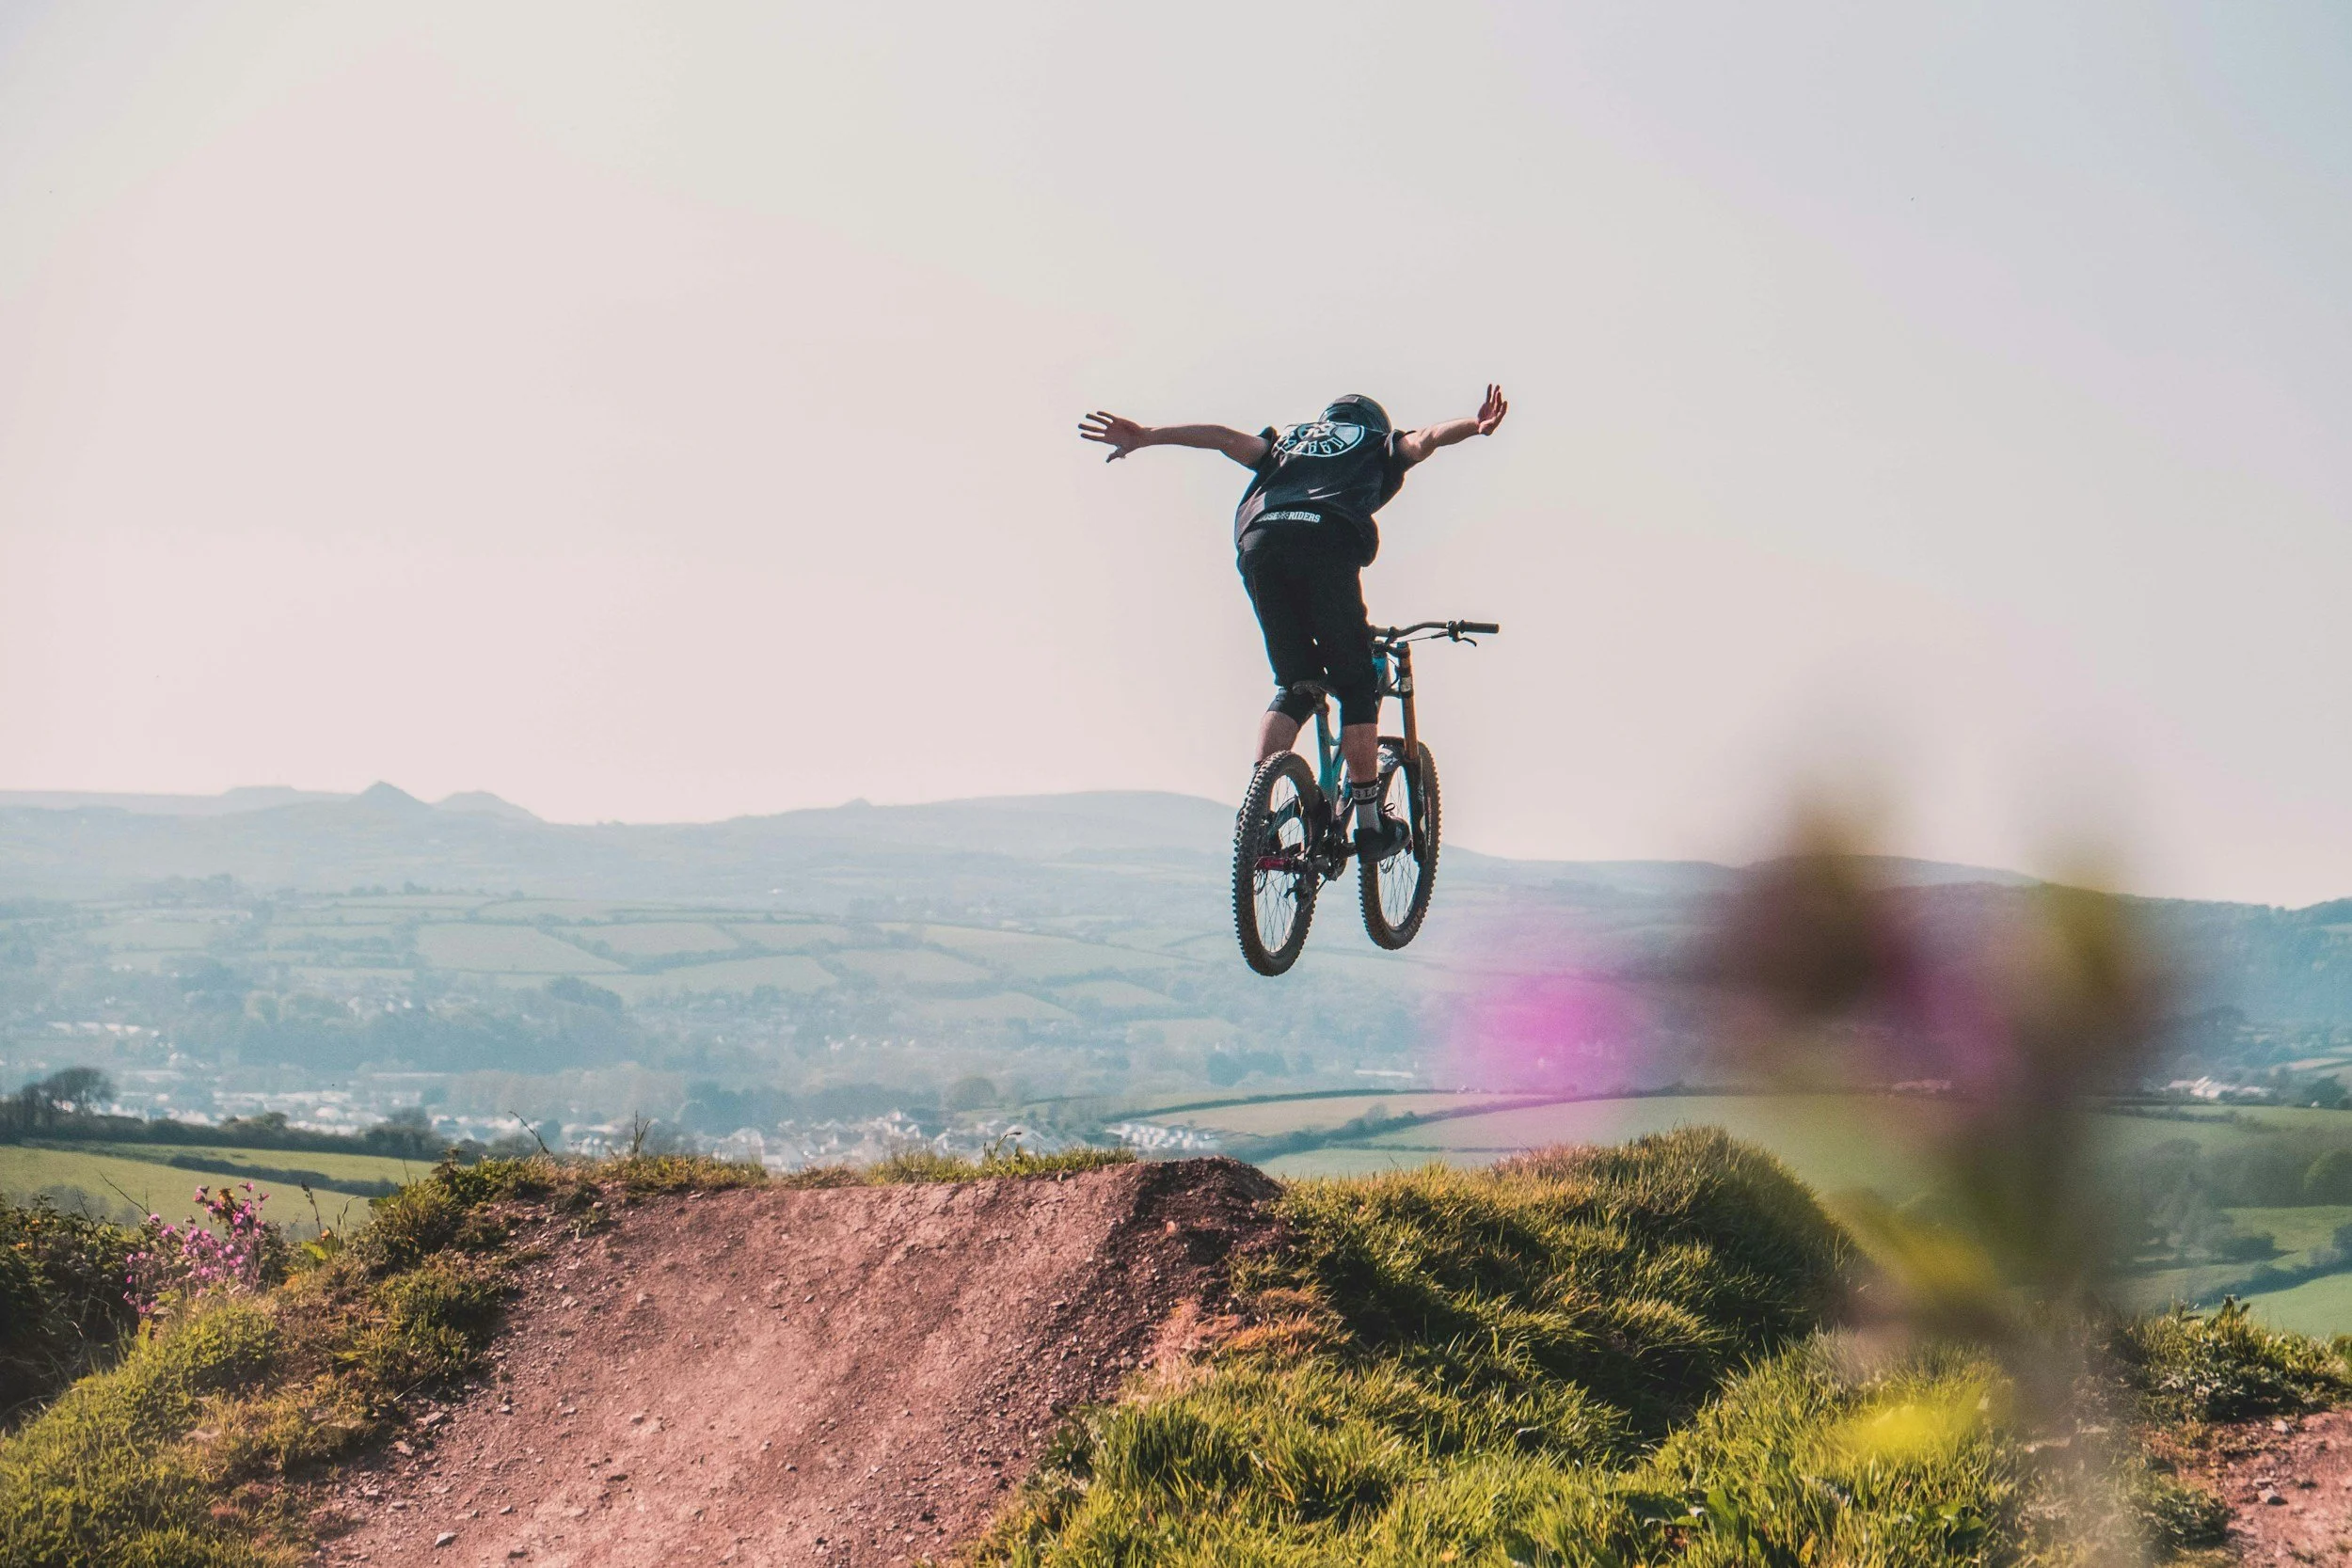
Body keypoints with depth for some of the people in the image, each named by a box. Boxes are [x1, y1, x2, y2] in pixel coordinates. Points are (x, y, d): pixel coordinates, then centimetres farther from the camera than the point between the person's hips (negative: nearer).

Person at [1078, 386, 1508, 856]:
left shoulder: (1287, 439, 36)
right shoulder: (1377, 444, 29)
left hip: (1258, 539, 3)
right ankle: (1369, 823, 4)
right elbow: (1420, 440, 8)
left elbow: (1228, 438, 20)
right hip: (1326, 539, -3)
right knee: (1357, 685, 8)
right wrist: (1475, 426, -11)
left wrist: (1146, 436, 12)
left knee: (1295, 687, 15)